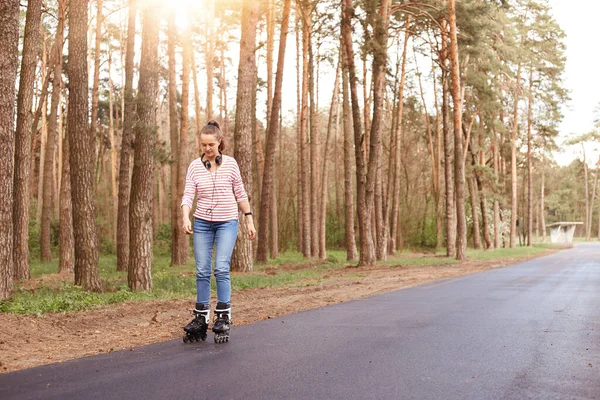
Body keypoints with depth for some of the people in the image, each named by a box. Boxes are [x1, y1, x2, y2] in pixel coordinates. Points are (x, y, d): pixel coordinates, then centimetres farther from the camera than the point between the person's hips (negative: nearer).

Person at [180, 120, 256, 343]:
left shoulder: (230, 163, -1)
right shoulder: (194, 166, 0)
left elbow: (240, 194, 5)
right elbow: (188, 195, -8)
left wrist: (249, 220, 4)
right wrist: (186, 218, -25)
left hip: (227, 223, -2)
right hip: (202, 223, 2)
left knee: (221, 269, -11)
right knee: (202, 271, 3)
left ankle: (223, 317, -2)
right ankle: (201, 318, 11)